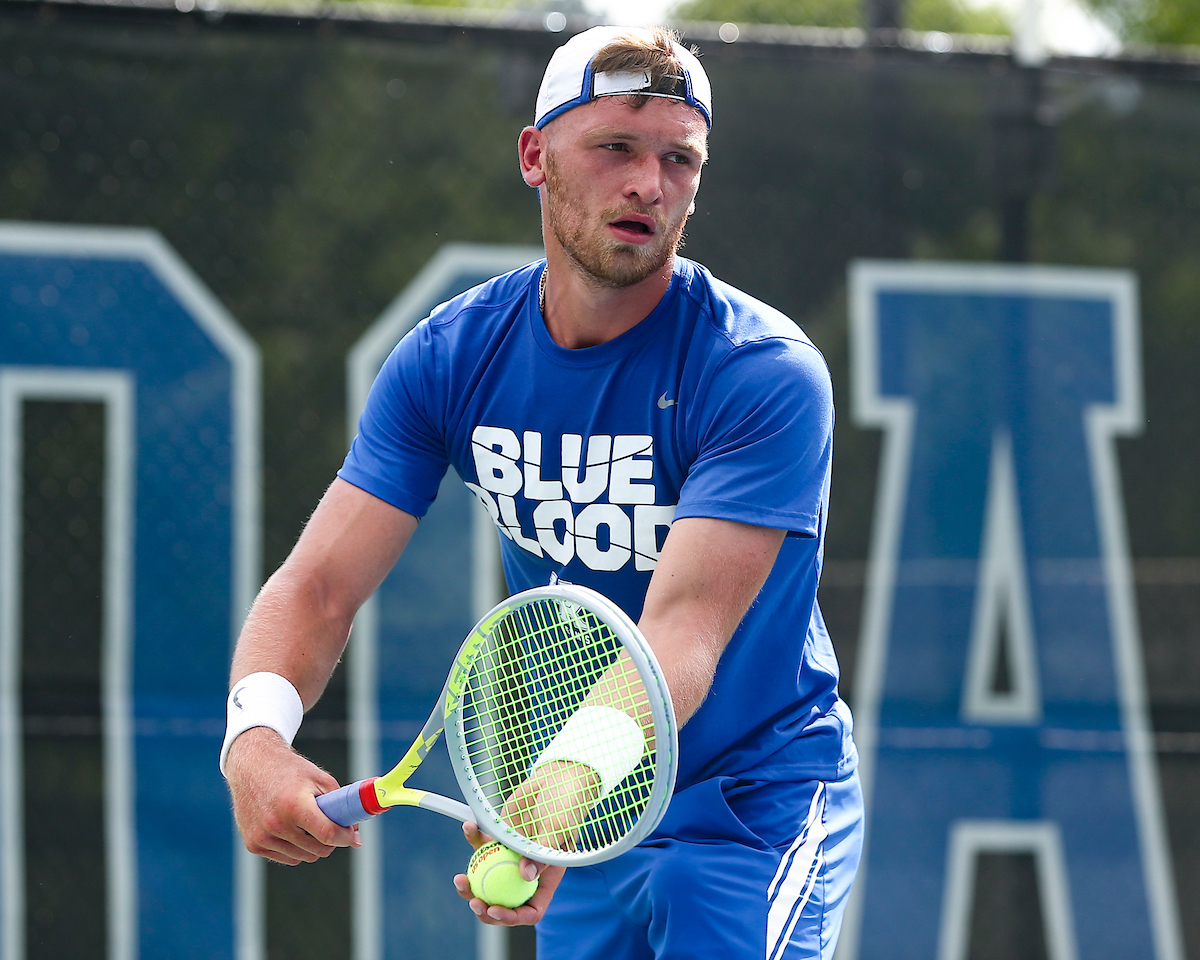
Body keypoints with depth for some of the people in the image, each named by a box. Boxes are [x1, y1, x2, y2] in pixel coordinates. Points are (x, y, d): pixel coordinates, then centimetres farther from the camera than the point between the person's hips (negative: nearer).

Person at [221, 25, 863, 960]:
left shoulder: (766, 375, -23)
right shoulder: (449, 356, -7)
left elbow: (681, 636, -33)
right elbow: (320, 584, -13)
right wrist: (258, 734, -35)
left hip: (754, 806, -4)